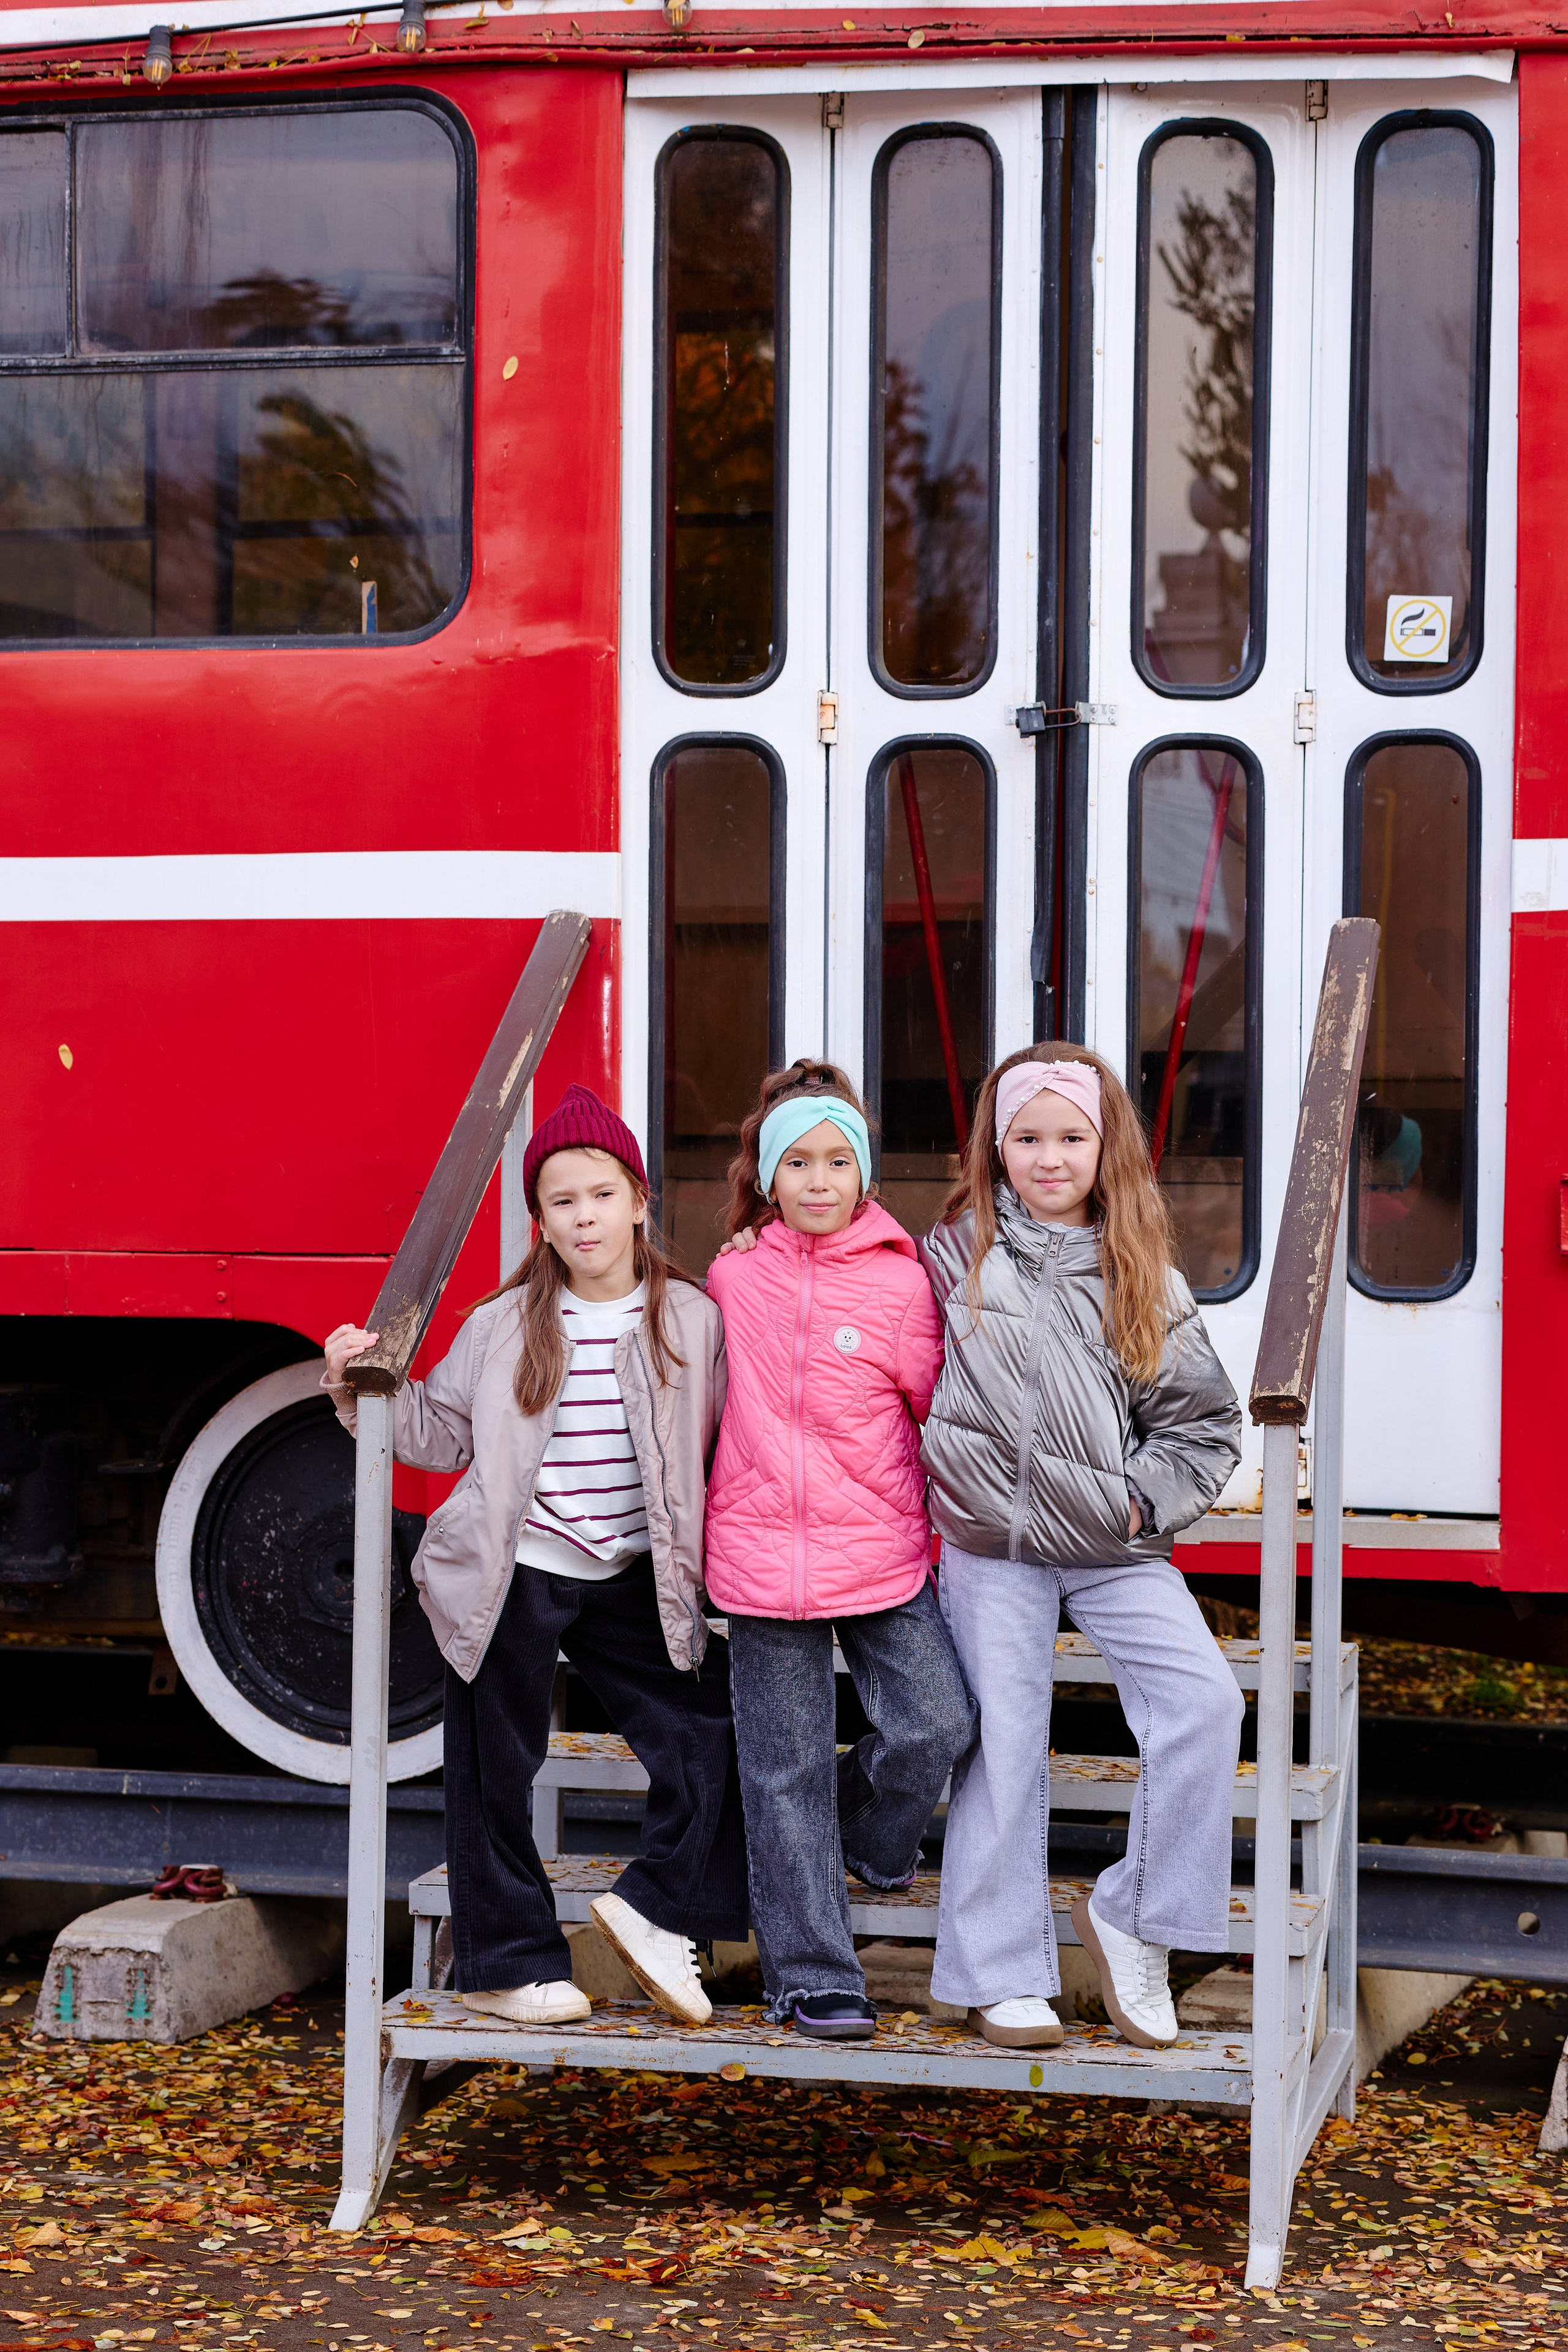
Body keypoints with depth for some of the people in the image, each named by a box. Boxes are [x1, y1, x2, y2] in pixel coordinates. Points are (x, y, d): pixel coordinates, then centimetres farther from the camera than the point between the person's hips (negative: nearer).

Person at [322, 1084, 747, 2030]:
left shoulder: (690, 1318, 1)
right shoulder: (503, 1326, -1)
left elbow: (716, 1446, 7)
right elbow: (440, 1433, 6)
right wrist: (361, 1386, -9)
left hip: (631, 1579, 2)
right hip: (512, 1578, -2)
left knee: (714, 1731, -3)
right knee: (498, 1768, 4)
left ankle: (655, 1909, 13)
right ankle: (509, 1961, 17)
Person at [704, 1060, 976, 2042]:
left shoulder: (900, 1282, -3)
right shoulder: (733, 1276, 3)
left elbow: (944, 1410, 5)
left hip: (882, 1551, -1)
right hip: (763, 1553, 1)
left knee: (936, 1724, -12)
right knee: (786, 1771, 3)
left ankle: (867, 1833, 22)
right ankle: (814, 1977, 12)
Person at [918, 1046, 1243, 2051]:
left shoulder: (1142, 1276, 4)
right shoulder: (955, 1257, 3)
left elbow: (1207, 1423, 7)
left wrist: (1144, 1500, -4)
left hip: (1117, 1548, 1)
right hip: (993, 1540, -1)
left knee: (1205, 1699, -16)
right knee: (1004, 1742, 0)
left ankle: (1135, 1917, -3)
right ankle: (1003, 1973, 10)